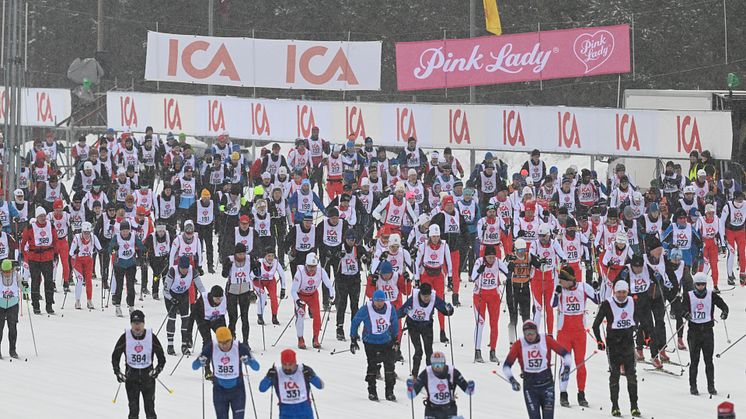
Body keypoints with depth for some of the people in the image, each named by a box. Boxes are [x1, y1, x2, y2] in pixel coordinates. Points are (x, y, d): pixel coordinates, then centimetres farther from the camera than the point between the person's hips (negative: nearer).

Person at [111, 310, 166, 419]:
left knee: (150, 408, 0)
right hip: (131, 376, 0)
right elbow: (115, 356, 7)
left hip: (148, 374, 0)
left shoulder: (151, 337, -6)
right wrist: (117, 372, -5)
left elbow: (161, 358, 3)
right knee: (133, 409, -1)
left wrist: (157, 369, -14)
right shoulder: (125, 337, -5)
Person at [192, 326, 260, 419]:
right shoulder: (211, 347, -15)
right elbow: (194, 366, -10)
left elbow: (256, 367, -16)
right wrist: (200, 362, -33)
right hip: (219, 390, 1)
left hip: (237, 390, -1)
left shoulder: (240, 347, -19)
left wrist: (249, 361, -38)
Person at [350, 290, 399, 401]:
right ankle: (372, 391, 7)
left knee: (389, 365, -4)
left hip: (386, 341, 2)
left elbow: (395, 322, 9)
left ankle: (390, 391, 5)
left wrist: (394, 338, 13)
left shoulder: (390, 308, -10)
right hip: (370, 341, -2)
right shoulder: (366, 309, -17)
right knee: (372, 366, -6)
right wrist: (353, 339, -4)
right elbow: (355, 321, -5)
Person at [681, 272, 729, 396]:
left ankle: (711, 386, 5)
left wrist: (724, 312, -27)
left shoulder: (712, 295, 4)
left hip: (707, 331, 1)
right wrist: (686, 314, -34)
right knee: (694, 360, 1)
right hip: (694, 330, -1)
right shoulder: (689, 296, 2)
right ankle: (693, 386, 8)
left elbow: (723, 304, -4)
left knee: (709, 360, 0)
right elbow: (684, 308, -11)